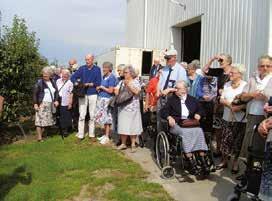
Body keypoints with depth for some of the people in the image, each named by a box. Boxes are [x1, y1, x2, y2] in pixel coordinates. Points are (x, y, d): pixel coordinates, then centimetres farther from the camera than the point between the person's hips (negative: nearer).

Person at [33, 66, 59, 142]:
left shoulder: (53, 82, 12)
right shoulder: (39, 82, -4)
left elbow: (56, 92, 18)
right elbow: (35, 94, -6)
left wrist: (56, 100, 4)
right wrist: (35, 104, -12)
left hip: (50, 104, 5)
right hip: (41, 104, -5)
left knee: (46, 120, 6)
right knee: (40, 120, -7)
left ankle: (41, 134, 16)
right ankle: (39, 137, -2)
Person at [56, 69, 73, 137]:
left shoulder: (70, 83, -4)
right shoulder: (58, 81, 11)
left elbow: (71, 94, -5)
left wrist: (70, 103, -9)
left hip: (66, 103, -5)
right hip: (59, 102, 5)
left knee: (66, 117, -1)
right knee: (60, 116, 10)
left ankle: (65, 130, 10)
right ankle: (61, 130, 22)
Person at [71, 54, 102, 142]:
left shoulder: (97, 69, 3)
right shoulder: (82, 68, 5)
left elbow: (98, 83, -3)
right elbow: (73, 77, 4)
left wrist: (89, 84, -10)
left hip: (93, 94, 0)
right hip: (83, 94, 1)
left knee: (92, 115, 6)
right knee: (82, 115, 1)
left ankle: (91, 135, 15)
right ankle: (80, 135, 7)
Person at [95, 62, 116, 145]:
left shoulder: (111, 77, -12)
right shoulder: (104, 76, 13)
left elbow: (110, 91, -16)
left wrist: (102, 87, -8)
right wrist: (99, 88, 7)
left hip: (107, 99, -8)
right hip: (101, 98, 8)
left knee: (107, 118, -2)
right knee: (103, 117, 12)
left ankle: (107, 137, 6)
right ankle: (105, 134, 23)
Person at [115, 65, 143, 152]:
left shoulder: (135, 81, 0)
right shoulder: (122, 82, 13)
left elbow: (137, 91, -17)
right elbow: (116, 92, 9)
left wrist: (129, 85, -16)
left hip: (132, 108, -4)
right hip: (122, 107, 4)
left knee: (132, 126, 0)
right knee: (123, 126, 5)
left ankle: (133, 144, 10)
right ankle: (123, 143, 17)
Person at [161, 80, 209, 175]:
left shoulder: (193, 100, 24)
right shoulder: (171, 100, 16)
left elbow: (200, 110, 26)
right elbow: (163, 111, 7)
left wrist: (198, 114, 2)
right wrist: (169, 117, -14)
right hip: (176, 124, -2)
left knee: (199, 131, -29)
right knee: (185, 132, -34)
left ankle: (203, 160, -30)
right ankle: (191, 162, -37)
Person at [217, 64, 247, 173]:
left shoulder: (245, 85, -6)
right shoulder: (227, 84, 12)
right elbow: (221, 99, 8)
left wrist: (240, 107, -25)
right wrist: (229, 104, -9)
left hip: (240, 118, -4)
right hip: (227, 117, 4)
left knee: (238, 141, 5)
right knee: (225, 140, 6)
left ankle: (235, 163, 20)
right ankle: (224, 161, 22)